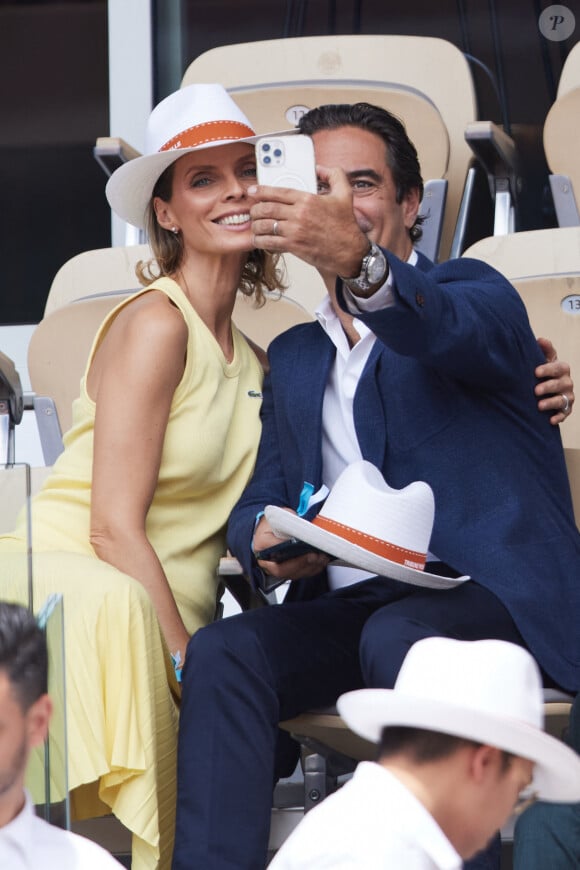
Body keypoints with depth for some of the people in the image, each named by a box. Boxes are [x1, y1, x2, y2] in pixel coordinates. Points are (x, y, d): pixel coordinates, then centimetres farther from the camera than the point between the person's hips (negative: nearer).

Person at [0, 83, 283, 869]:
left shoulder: (249, 361, 18)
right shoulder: (154, 323, -7)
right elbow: (114, 526, -13)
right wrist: (190, 664, -18)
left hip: (176, 613, 7)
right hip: (66, 577, -7)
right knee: (113, 606, -42)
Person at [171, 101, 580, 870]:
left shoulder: (472, 293, 5)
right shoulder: (294, 355, 25)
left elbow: (451, 334, -21)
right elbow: (260, 500, 22)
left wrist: (358, 261, -44)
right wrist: (264, 542, -6)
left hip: (488, 596, -4)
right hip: (349, 609, 5)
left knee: (397, 638, -37)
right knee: (222, 652, -25)